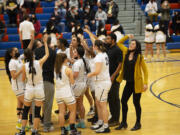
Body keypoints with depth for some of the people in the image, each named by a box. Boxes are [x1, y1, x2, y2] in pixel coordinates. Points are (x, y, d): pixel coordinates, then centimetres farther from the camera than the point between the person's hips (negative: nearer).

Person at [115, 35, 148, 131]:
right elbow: (119, 43, 18)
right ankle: (123, 122, 20)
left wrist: (145, 83, -15)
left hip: (137, 83, -6)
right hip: (128, 83, 6)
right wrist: (127, 36, 6)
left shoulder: (139, 57, -11)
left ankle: (138, 123, 18)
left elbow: (145, 70, -8)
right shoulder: (126, 52, 4)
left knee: (136, 103, 3)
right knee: (123, 101, 8)